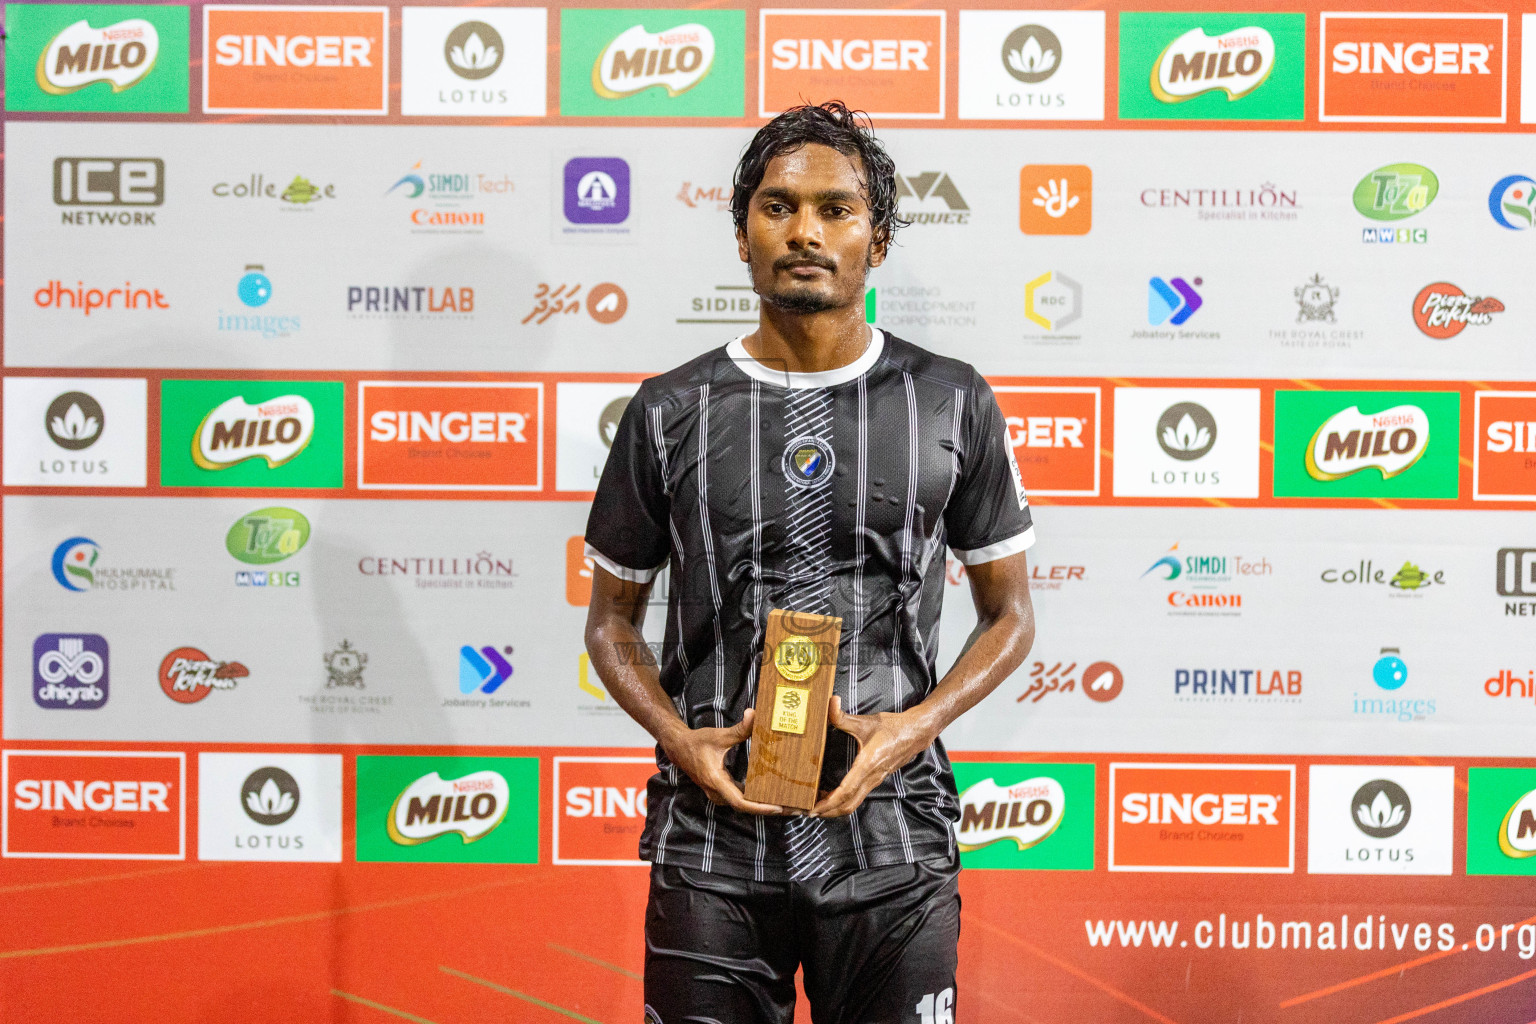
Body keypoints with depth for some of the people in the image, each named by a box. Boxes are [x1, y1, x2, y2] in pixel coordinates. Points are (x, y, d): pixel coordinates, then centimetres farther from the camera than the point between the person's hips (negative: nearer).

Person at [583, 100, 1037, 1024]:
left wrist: (916, 726, -9)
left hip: (891, 847, 0)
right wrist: (684, 741, -8)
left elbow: (1010, 613, 8)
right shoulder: (669, 412, 2)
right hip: (712, 846, 1)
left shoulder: (953, 404, 1)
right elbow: (613, 618, 10)